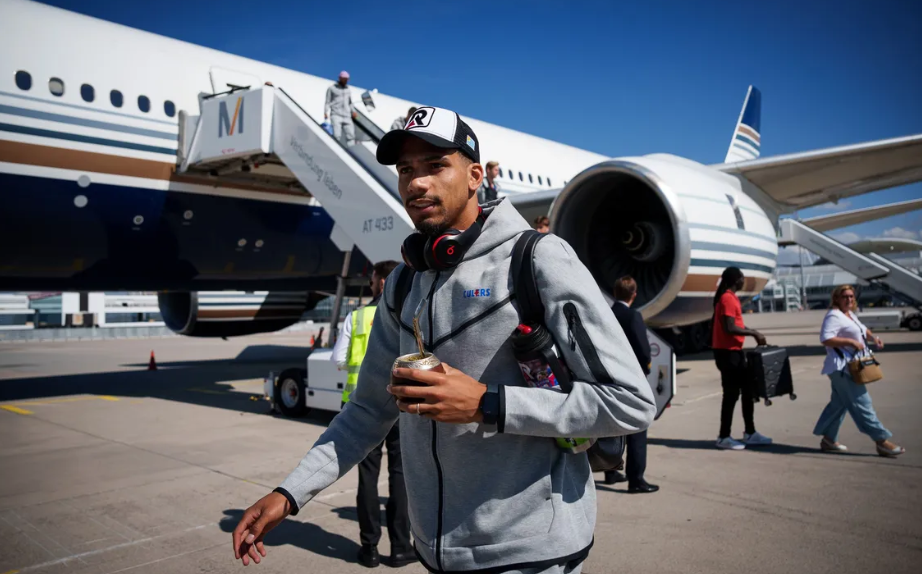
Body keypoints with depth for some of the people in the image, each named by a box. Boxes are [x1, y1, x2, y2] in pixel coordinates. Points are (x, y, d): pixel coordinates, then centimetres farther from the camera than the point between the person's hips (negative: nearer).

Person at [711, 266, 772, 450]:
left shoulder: (730, 297, 15)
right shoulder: (728, 298, -17)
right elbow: (729, 328, -25)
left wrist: (752, 332, 11)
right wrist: (754, 333, -15)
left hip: (734, 351, 10)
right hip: (727, 352, -10)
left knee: (747, 390, 14)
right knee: (731, 393, -5)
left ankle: (750, 433, 23)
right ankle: (724, 437, 3)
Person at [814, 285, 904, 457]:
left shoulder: (850, 314, 17)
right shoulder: (834, 316, -15)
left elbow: (862, 329, 31)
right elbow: (826, 339, -25)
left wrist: (873, 337, 11)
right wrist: (851, 341, -24)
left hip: (850, 367, 11)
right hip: (842, 367, -11)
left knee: (839, 404, 13)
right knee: (861, 403, -7)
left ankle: (828, 439, 19)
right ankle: (882, 441, -5)